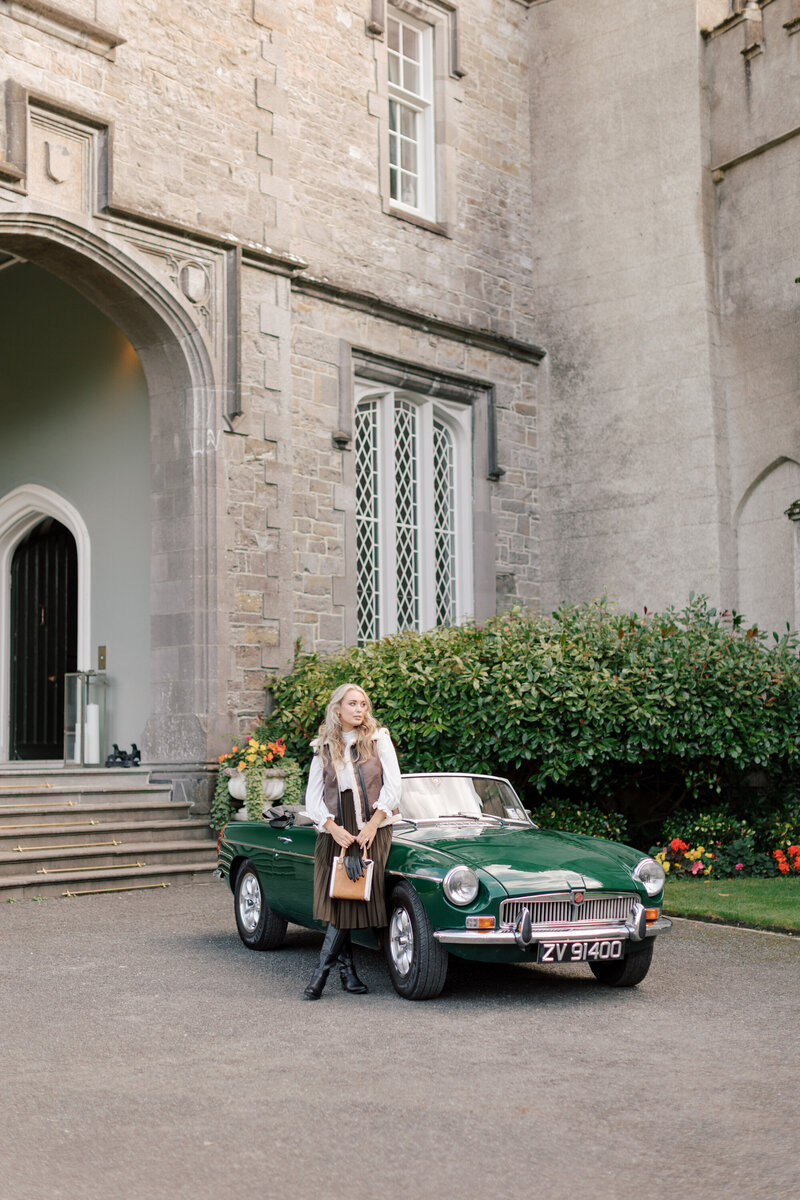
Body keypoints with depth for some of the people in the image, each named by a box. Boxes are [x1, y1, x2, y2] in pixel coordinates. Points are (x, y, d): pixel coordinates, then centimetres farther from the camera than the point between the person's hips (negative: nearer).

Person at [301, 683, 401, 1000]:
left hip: (373, 829, -2)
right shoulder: (323, 748, 8)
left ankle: (322, 970, -6)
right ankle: (346, 968, 8)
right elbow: (312, 797, 5)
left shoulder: (379, 739, 4)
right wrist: (334, 828, -10)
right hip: (334, 830, 2)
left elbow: (393, 786, -1)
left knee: (357, 897, -9)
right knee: (336, 900, -2)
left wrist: (372, 825, -10)